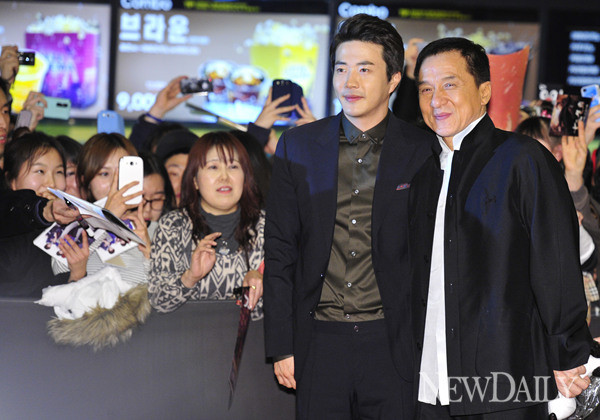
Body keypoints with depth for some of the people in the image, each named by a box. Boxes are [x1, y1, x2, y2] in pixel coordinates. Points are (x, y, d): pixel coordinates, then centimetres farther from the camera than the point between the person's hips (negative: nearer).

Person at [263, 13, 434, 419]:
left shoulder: (424, 152, 1)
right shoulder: (298, 147, 6)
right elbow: (280, 252, 7)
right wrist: (281, 347, 2)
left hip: (392, 342, -1)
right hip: (319, 343, 1)